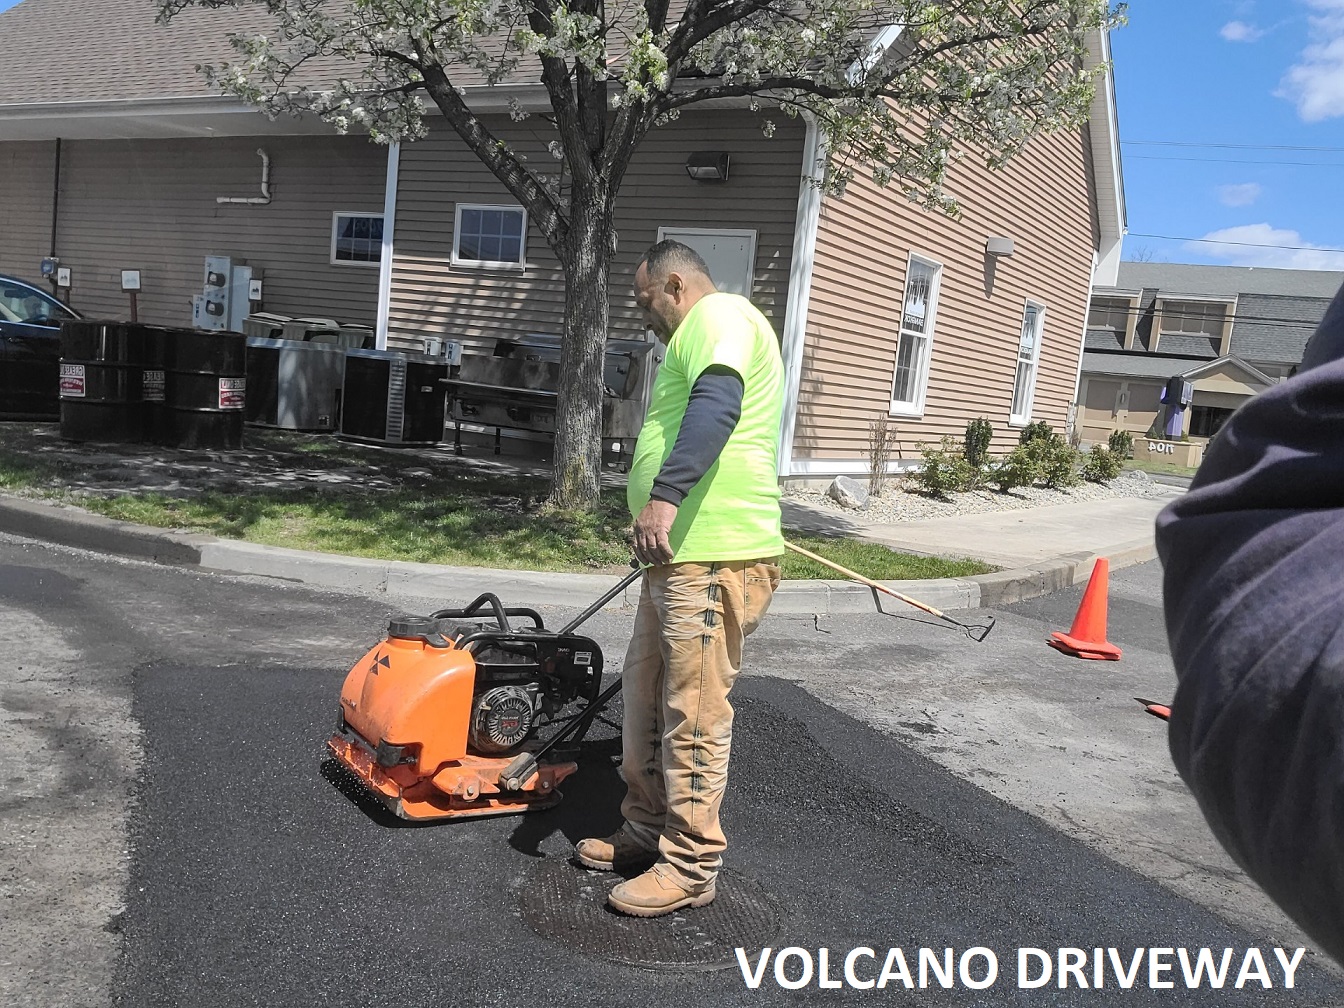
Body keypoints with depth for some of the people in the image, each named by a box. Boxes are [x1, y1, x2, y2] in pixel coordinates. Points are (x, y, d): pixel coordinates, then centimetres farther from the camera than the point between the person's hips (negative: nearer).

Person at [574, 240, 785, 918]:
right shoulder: (698, 335, 27)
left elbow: (717, 404, -29)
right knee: (645, 696, 17)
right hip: (678, 556, 11)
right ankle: (648, 832, 30)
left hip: (714, 560, -11)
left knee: (693, 715, -3)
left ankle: (690, 866, 9)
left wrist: (664, 494, -39)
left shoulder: (719, 314, -8)